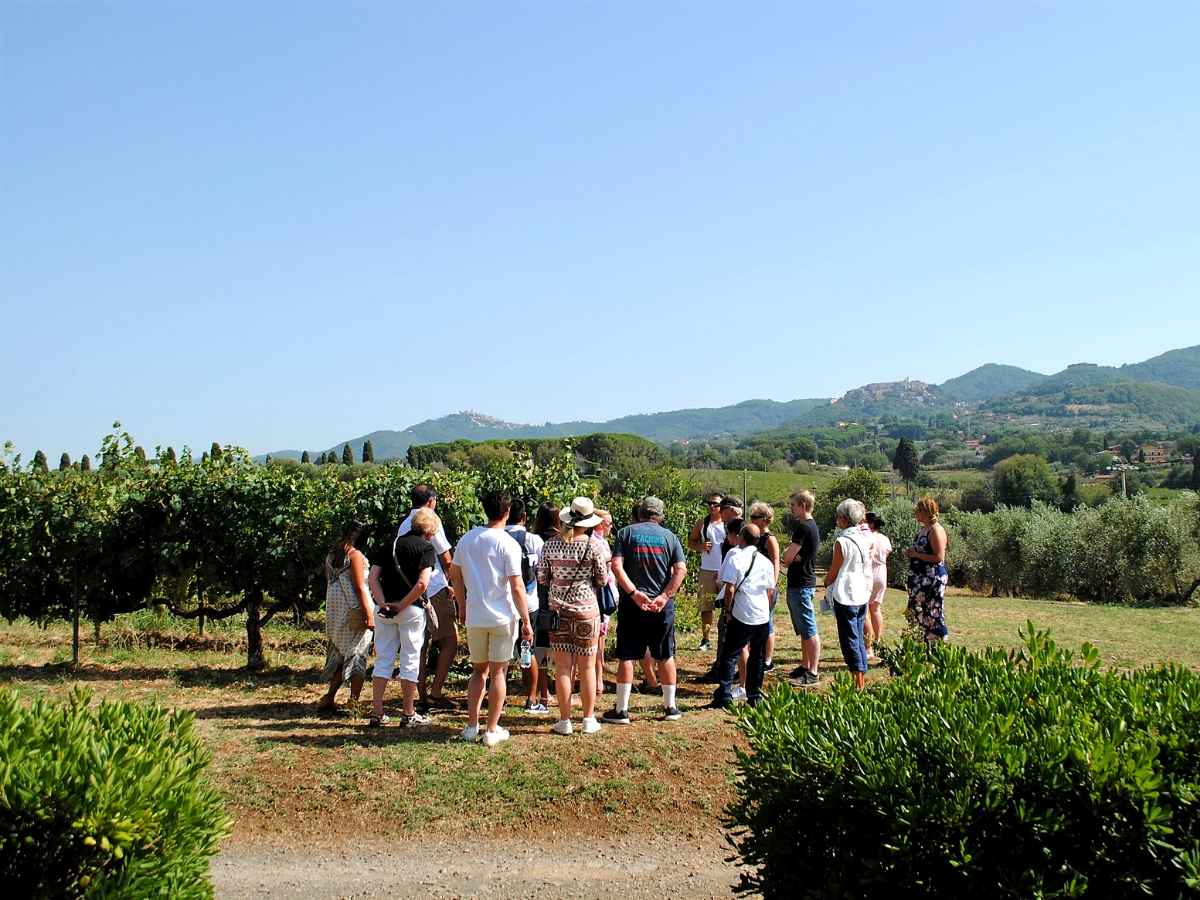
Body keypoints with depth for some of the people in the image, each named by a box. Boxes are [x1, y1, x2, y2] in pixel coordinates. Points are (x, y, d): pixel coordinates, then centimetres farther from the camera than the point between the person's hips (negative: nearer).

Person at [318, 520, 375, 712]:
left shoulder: (331, 555, 11)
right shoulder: (355, 554, -11)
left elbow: (329, 584, 15)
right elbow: (359, 587, -15)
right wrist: (368, 614, -15)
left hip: (335, 612, 7)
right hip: (354, 610, -7)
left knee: (339, 654, 14)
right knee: (358, 654, 0)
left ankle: (329, 698, 10)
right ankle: (354, 699, -5)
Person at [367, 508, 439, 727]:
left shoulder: (389, 545, 11)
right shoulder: (426, 548, -4)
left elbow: (373, 577, 1)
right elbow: (422, 583, -17)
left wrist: (382, 603, -6)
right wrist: (402, 605, -11)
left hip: (385, 608, 4)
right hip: (412, 609, -4)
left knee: (383, 659, 12)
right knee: (410, 660, 6)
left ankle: (377, 713, 13)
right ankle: (408, 714, 12)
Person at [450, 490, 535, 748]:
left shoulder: (467, 538, 3)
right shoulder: (508, 544, -13)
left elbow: (454, 574, 11)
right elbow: (517, 587, -14)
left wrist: (462, 606, 22)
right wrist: (526, 622, -9)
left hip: (474, 617, 4)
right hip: (503, 617, -4)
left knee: (479, 670, 18)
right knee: (498, 672, 6)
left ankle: (472, 726, 17)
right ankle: (492, 730, 10)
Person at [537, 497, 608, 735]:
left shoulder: (551, 544, -3)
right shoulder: (594, 544, -9)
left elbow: (542, 577, 3)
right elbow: (603, 579, -3)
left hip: (558, 610, 2)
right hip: (587, 610, -1)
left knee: (563, 667, 6)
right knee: (587, 668, 9)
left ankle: (564, 721, 10)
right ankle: (588, 720, 16)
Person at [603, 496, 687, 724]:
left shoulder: (626, 532, 1)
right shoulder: (669, 536, 5)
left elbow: (616, 565, -12)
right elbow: (681, 570, -6)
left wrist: (634, 593, -15)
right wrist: (665, 596, -11)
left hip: (632, 603, -1)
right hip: (662, 605, 1)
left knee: (627, 657, 3)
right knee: (666, 656, 13)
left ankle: (621, 710, 5)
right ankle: (670, 707, 21)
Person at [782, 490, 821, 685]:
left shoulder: (803, 527, -17)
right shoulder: (811, 526, 15)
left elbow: (787, 557, -20)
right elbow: (790, 558, 11)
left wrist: (788, 555, 1)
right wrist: (792, 556, -10)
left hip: (801, 585, -10)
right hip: (803, 582, 10)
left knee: (809, 630, -6)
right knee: (804, 630, 17)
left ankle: (813, 673, -3)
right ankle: (806, 666, 25)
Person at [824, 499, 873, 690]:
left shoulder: (842, 542, -16)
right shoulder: (865, 538, 4)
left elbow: (834, 572, -7)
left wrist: (826, 583, 12)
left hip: (845, 597, -7)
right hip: (862, 595, 7)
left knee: (849, 639, -1)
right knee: (859, 638, 15)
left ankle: (858, 681, -1)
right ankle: (862, 678, 19)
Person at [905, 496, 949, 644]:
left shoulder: (936, 530, -15)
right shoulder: (924, 529, 13)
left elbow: (939, 557, -20)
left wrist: (916, 554, -16)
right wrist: (911, 553, 8)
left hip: (933, 580, -10)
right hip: (920, 580, 10)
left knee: (933, 616, -5)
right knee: (917, 615, 14)